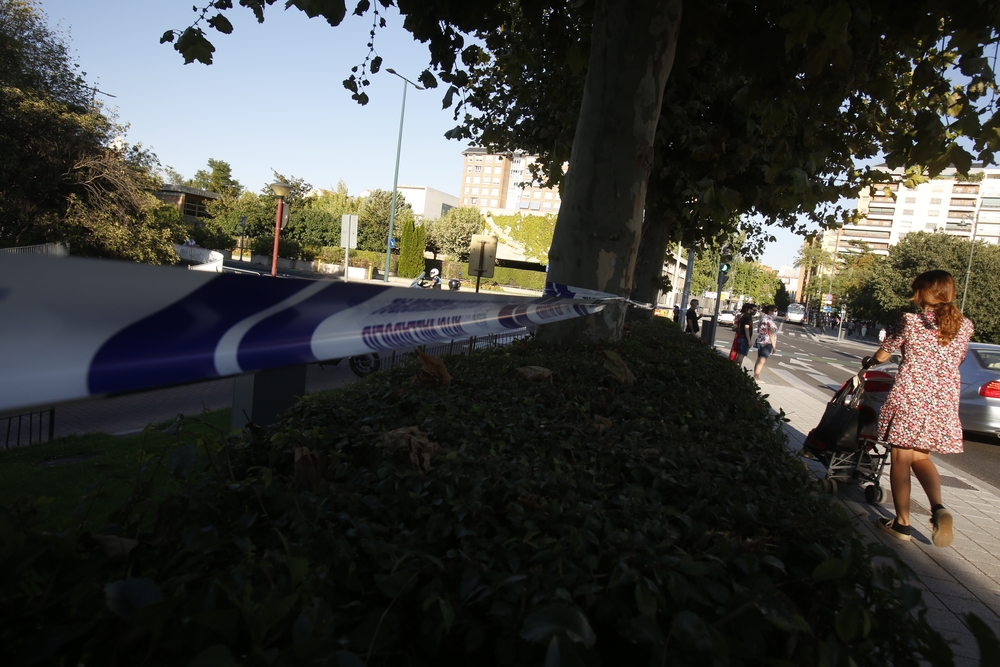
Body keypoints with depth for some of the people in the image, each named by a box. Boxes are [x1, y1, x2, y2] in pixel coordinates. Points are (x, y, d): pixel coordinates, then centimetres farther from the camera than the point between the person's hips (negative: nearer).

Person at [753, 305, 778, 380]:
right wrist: (774, 346, -13)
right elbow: (771, 334, -18)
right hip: (767, 343, -9)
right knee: (762, 361, -4)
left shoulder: (762, 318, 11)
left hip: (760, 341, 9)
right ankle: (756, 377, -3)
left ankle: (755, 376, 19)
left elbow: (758, 329, 19)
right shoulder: (769, 320, -17)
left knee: (759, 360, 14)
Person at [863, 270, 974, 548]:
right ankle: (938, 507, -5)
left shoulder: (911, 321, -7)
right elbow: (956, 361, 18)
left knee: (901, 459, 5)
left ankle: (902, 523, 9)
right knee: (921, 458, 18)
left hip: (909, 397, -4)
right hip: (944, 402, 5)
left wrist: (868, 361, 26)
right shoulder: (964, 326, 6)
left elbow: (882, 354, 4)